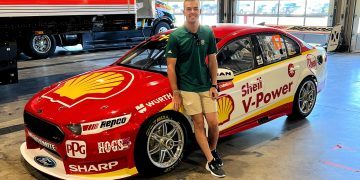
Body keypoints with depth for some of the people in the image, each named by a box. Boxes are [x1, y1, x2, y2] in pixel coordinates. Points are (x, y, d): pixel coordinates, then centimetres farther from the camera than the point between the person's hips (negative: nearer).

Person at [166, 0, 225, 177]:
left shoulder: (208, 33, 3)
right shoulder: (176, 36, -7)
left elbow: (212, 61, 9)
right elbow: (171, 66, -6)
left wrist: (214, 85, 2)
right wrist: (175, 93, -9)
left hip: (206, 86, 3)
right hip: (187, 88, -3)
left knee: (213, 123, 2)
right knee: (199, 124, 0)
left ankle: (213, 151, 29)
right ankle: (211, 161, 8)